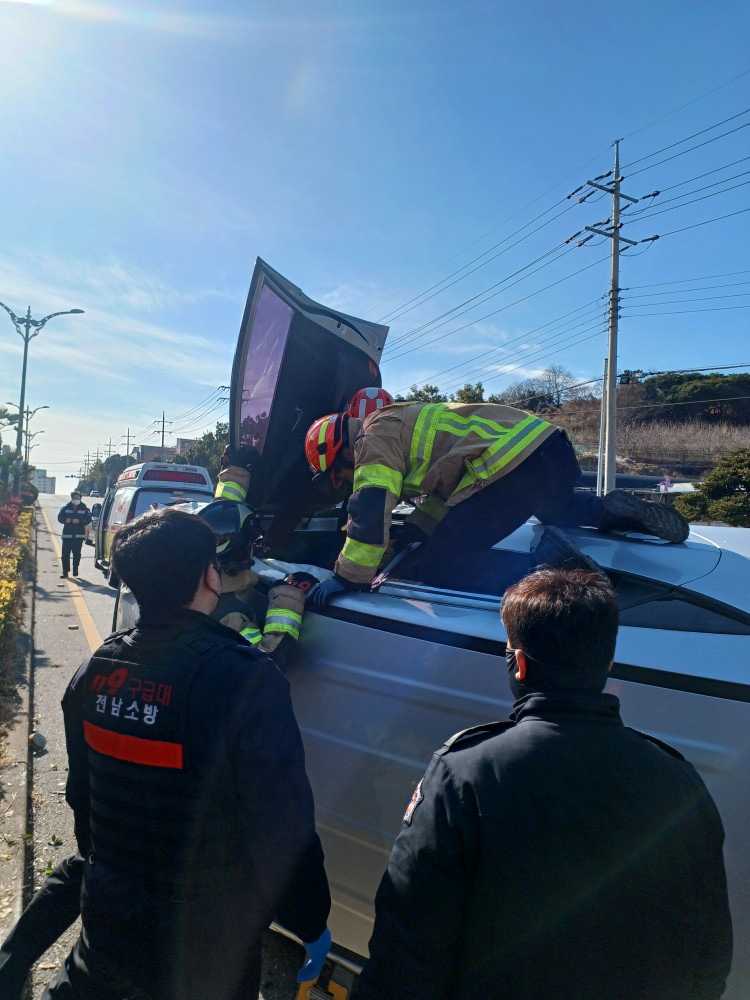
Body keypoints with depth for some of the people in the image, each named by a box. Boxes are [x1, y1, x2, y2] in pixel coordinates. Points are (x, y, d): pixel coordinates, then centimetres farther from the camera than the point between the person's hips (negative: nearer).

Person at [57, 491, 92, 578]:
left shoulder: (84, 509, 5)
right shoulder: (65, 508, 9)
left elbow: (88, 519, -1)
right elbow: (60, 517, 8)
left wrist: (79, 521, -15)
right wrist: (66, 520, -12)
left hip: (79, 535, -1)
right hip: (67, 534, 1)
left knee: (77, 554, 1)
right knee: (65, 554, -3)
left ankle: (75, 571, 12)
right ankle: (65, 572, 3)